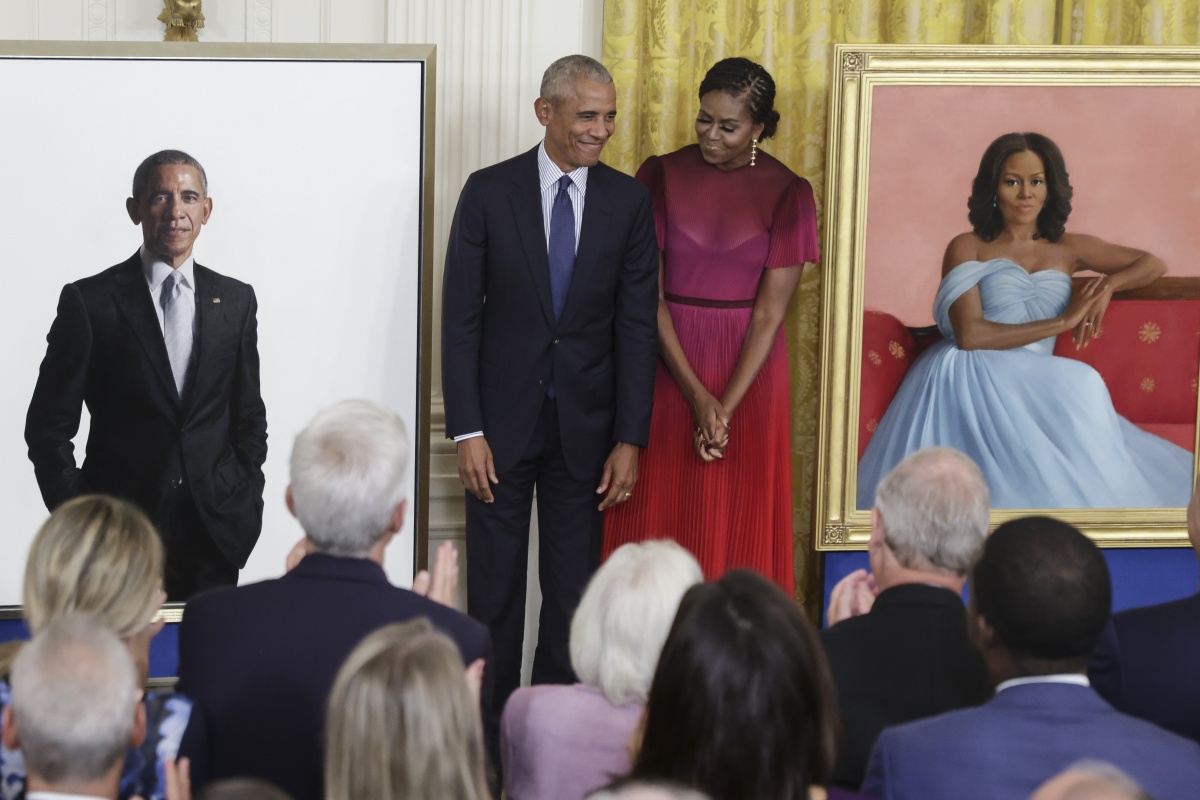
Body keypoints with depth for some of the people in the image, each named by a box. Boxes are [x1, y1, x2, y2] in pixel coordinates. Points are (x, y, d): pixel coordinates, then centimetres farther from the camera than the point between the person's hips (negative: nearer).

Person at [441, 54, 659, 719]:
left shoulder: (629, 201, 1)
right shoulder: (489, 192, -4)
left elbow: (636, 326, 1)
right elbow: (460, 317, -4)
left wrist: (630, 439, -4)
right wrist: (466, 430, -10)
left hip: (584, 425, 1)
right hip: (503, 419, -1)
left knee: (573, 590, 7)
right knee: (495, 588, 5)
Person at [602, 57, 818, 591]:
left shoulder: (786, 193, -3)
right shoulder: (661, 177, -2)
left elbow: (770, 311, -7)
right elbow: (647, 293, -5)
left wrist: (726, 407, -16)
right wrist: (697, 396, -13)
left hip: (748, 368, 0)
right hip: (666, 362, 1)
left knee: (740, 525, 3)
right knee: (657, 514, 1)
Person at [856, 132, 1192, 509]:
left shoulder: (1068, 249, 19)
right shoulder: (967, 248, 6)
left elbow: (1153, 264, 24)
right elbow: (969, 335, -8)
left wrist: (1108, 284, 1)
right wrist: (1062, 321, -7)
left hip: (1031, 388, 4)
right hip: (969, 377, -4)